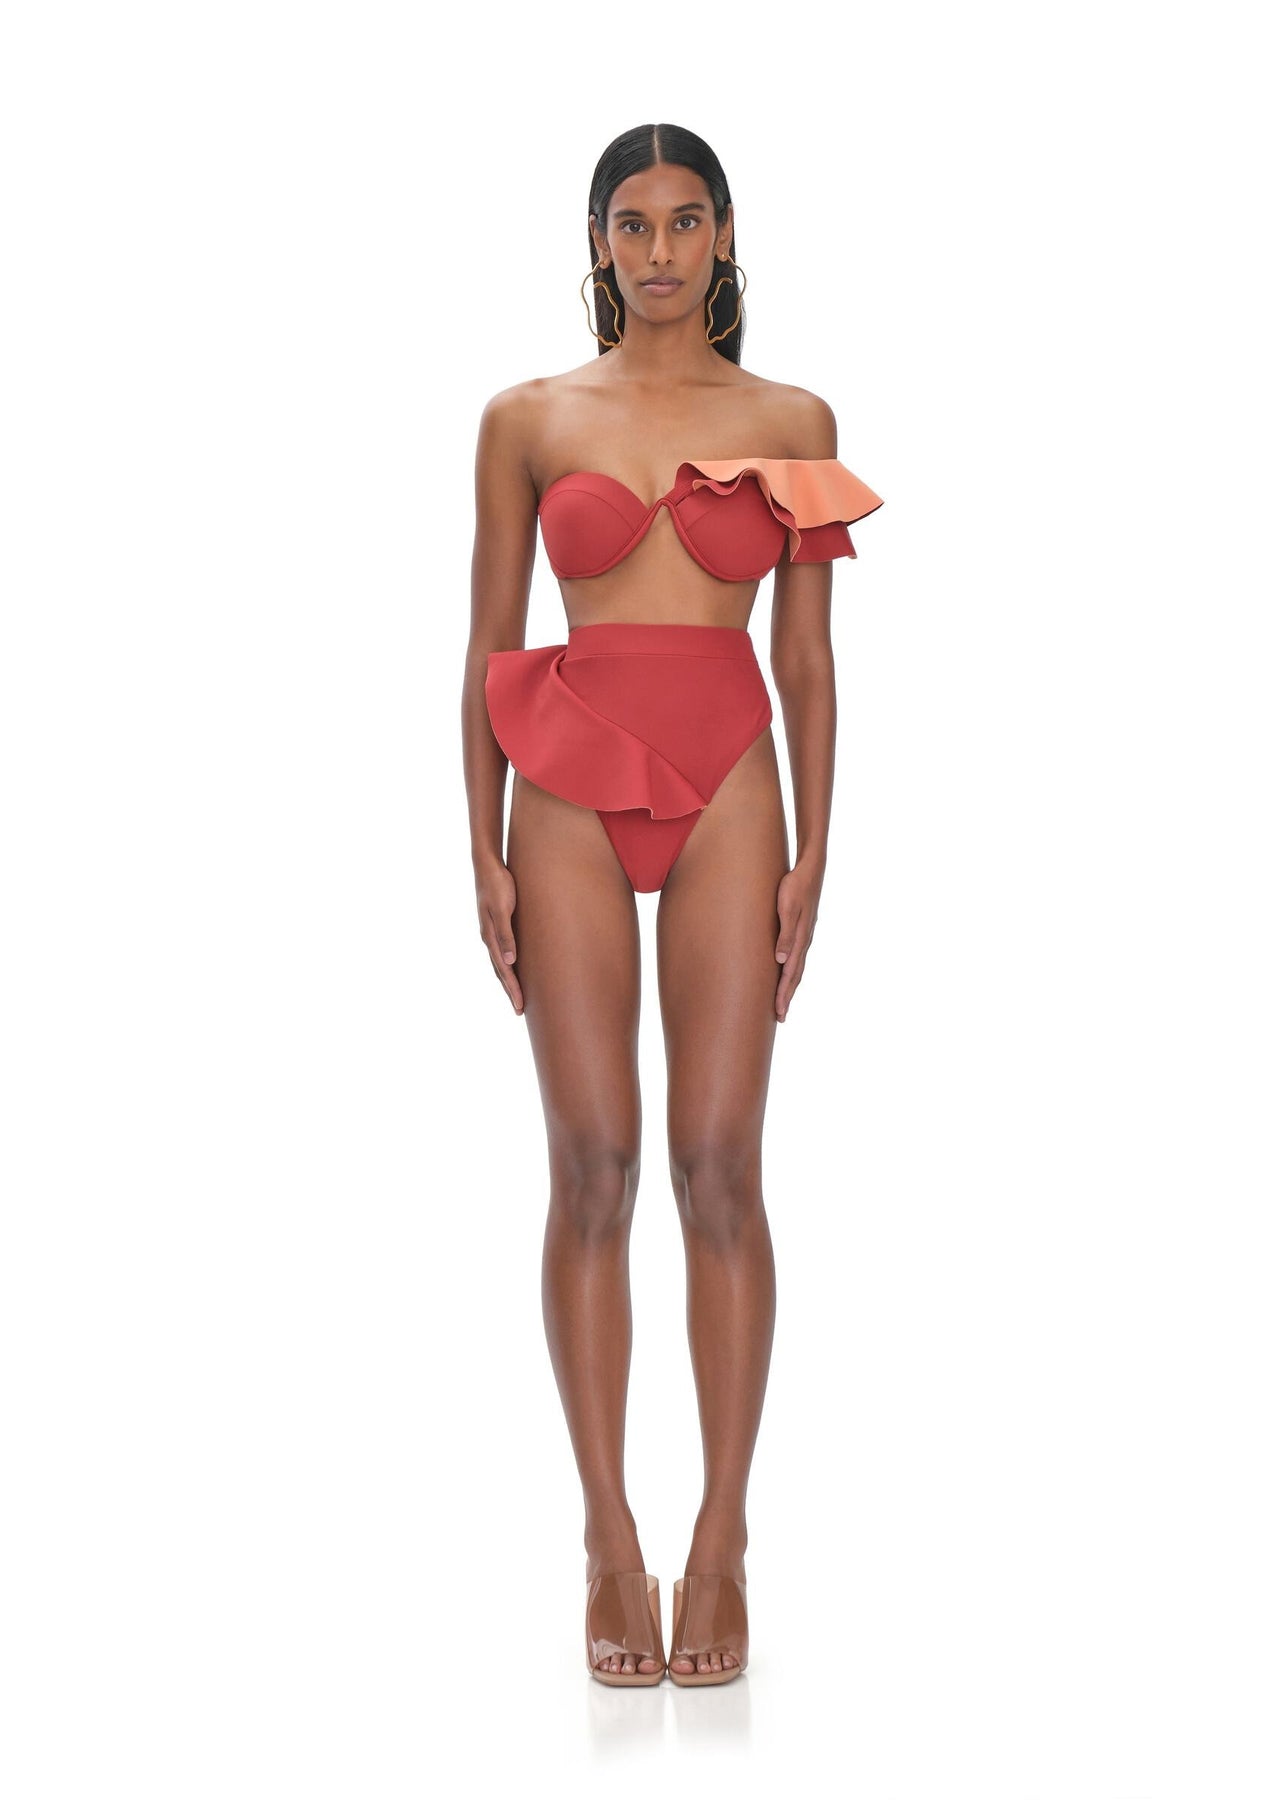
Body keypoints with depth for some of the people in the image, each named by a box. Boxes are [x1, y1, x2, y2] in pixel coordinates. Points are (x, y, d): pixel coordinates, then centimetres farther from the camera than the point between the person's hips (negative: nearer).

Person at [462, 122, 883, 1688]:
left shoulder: (791, 421, 9)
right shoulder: (528, 420, 8)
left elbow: (810, 659, 8)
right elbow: (489, 647, 8)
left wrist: (811, 853, 1)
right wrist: (485, 851, 1)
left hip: (726, 790, 0)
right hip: (570, 791, 0)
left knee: (717, 1163, -3)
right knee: (592, 1166, -1)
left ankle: (722, 1543, 6)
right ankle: (609, 1544, 7)